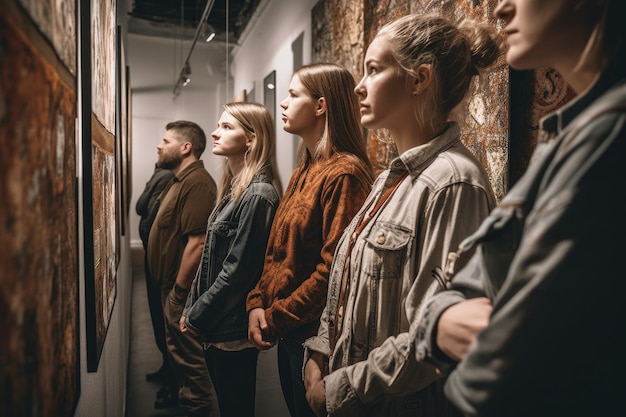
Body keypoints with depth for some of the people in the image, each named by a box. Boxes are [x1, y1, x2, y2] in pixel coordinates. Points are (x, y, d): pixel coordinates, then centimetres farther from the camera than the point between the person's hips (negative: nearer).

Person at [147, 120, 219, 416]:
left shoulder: (197, 183, -22)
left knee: (187, 353, 3)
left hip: (182, 287, -10)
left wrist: (179, 289, -23)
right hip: (171, 283, 10)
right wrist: (170, 287, 16)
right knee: (177, 347, 24)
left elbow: (197, 242, -28)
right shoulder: (180, 180, 12)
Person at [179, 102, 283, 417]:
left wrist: (195, 316, -11)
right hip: (216, 324, 9)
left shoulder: (258, 194, -21)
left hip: (233, 329, -9)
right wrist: (191, 308, 8)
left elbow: (237, 273, -21)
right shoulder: (234, 187, 8)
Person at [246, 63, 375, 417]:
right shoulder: (305, 171, 10)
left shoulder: (344, 173, -19)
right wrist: (258, 303, 0)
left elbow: (334, 267, -24)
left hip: (314, 334, -8)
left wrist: (276, 318, -15)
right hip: (287, 332, 8)